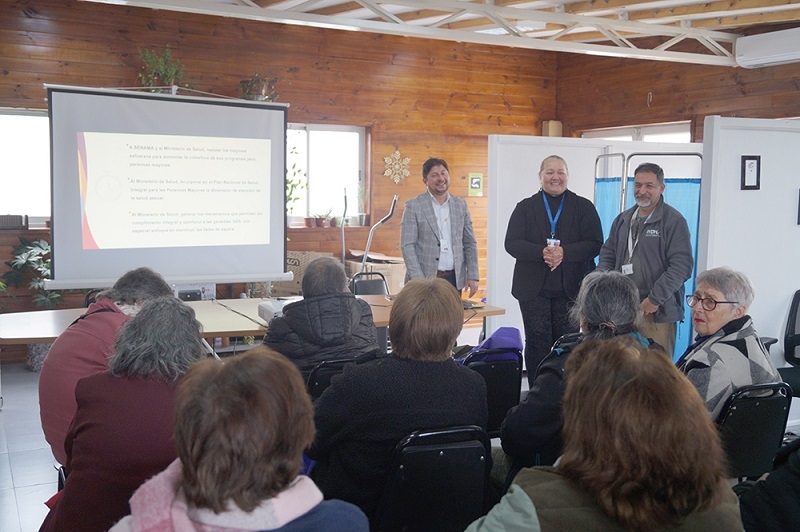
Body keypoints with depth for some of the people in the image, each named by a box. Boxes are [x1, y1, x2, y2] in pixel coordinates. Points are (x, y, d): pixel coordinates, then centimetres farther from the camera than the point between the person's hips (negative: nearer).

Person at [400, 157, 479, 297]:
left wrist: (473, 276, 3)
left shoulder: (460, 205, 10)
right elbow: (407, 246, -7)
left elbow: (470, 243, 13)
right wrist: (418, 280, -16)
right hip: (425, 280, -3)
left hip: (455, 280, 4)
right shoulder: (413, 206, -2)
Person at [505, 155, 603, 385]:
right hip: (534, 288, 0)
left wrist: (564, 252, -19)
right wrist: (542, 252, -19)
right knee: (537, 344, 3)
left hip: (571, 288, 0)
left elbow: (595, 244, -3)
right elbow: (511, 243, -3)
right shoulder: (525, 207, 8)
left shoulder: (584, 207, 7)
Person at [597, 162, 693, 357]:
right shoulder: (623, 220, 15)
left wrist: (655, 299, -15)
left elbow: (682, 266, -11)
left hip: (658, 312, -5)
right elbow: (607, 255, 20)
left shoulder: (674, 221, -5)